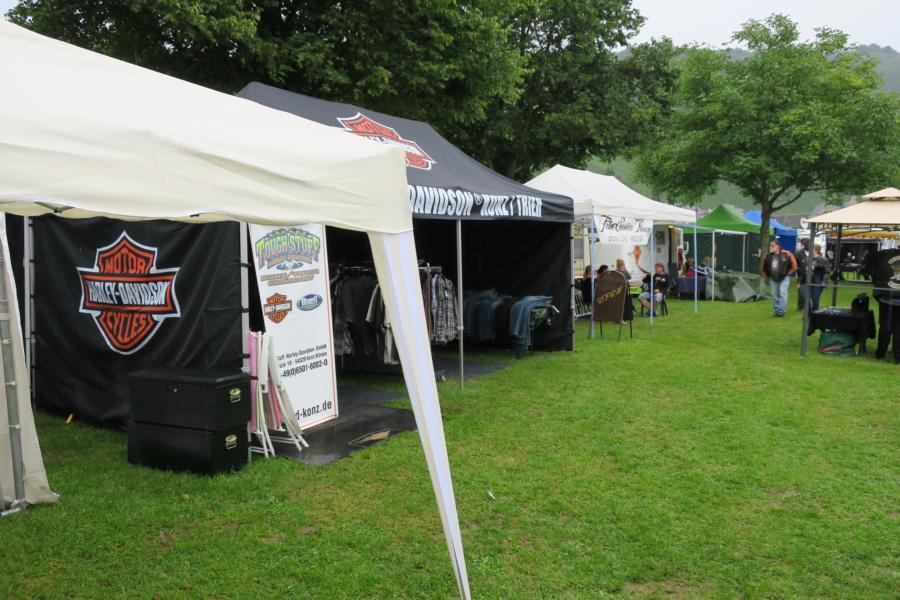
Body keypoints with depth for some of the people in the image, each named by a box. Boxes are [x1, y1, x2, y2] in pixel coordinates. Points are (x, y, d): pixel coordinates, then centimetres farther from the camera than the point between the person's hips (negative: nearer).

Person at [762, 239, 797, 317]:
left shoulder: (786, 254, -11)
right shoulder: (768, 256, 2)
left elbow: (794, 266, -4)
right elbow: (764, 267, 17)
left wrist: (788, 273, -1)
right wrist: (767, 276, 14)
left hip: (784, 278, -4)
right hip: (773, 279, 5)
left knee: (782, 293, -14)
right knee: (775, 295, 8)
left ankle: (781, 311, -12)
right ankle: (776, 310, 18)